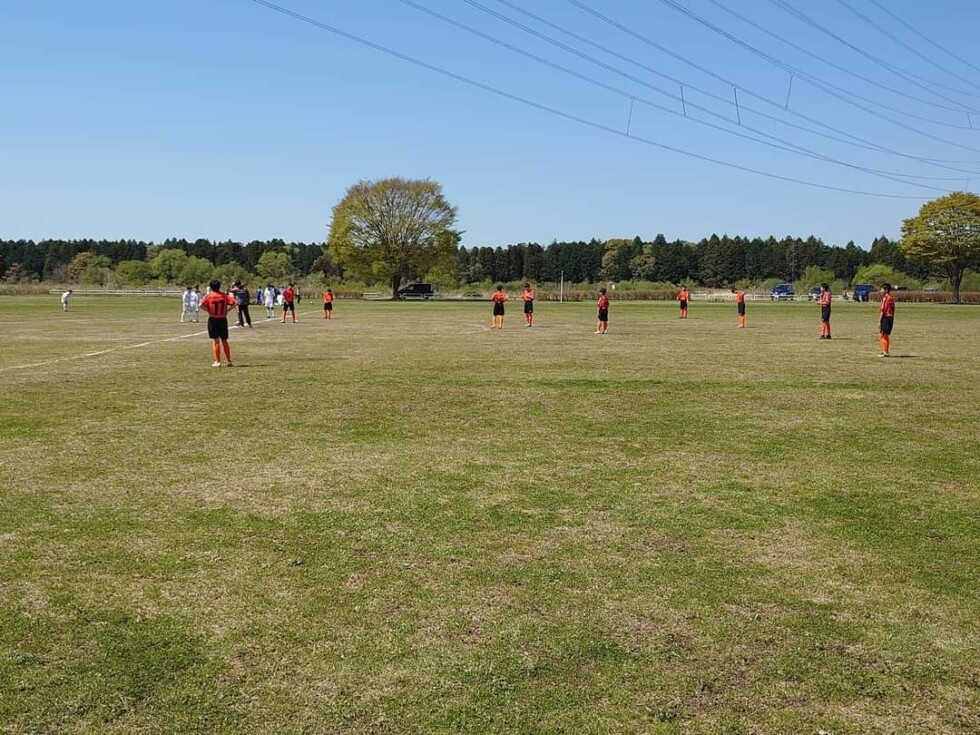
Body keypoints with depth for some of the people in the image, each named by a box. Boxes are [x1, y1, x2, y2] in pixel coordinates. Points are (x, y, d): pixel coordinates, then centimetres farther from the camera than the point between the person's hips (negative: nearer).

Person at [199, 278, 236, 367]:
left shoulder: (209, 296, -6)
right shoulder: (224, 295, 0)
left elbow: (201, 305, -19)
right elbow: (234, 302, -10)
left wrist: (208, 310, -5)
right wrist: (227, 310, -2)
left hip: (213, 320, -2)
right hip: (223, 319, 2)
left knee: (215, 341, 2)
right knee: (224, 341, 13)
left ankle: (218, 362, -2)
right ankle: (229, 361, 14)